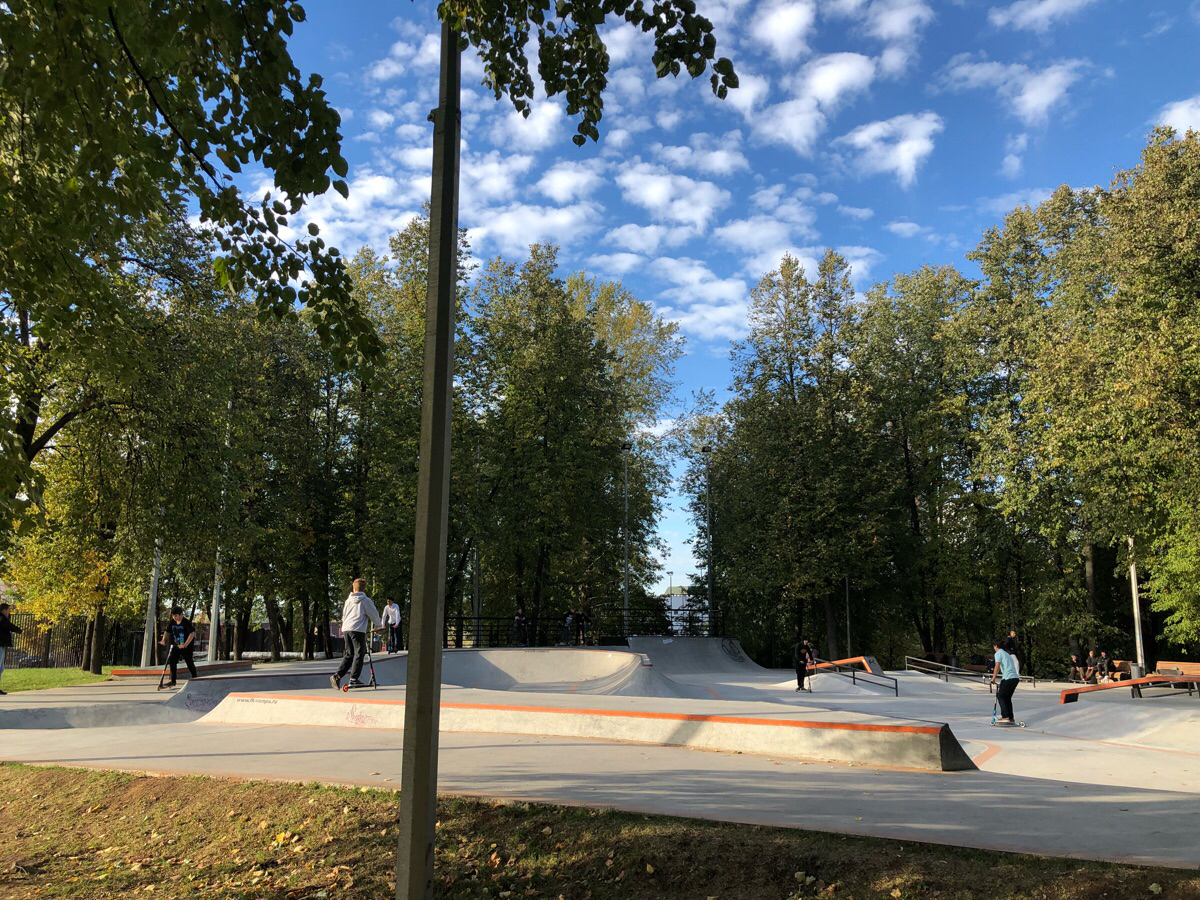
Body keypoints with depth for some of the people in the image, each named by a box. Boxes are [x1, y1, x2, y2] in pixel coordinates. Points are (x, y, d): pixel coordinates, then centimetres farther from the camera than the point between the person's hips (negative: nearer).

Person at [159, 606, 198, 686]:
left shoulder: (186, 622, -17)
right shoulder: (172, 623, 2)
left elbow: (192, 633, -24)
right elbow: (167, 632, 10)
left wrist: (185, 644, -32)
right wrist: (164, 640, -9)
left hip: (187, 647, -6)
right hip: (176, 646, 6)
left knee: (189, 662, 2)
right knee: (172, 661, -2)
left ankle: (195, 678, 20)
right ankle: (173, 680, 5)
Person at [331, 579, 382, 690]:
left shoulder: (348, 600, 18)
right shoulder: (365, 600, 1)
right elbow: (374, 615, 5)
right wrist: (379, 625, 21)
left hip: (346, 629, 6)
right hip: (358, 630, -6)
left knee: (348, 655, 11)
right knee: (359, 654, -2)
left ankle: (337, 676, -1)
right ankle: (353, 679, -8)